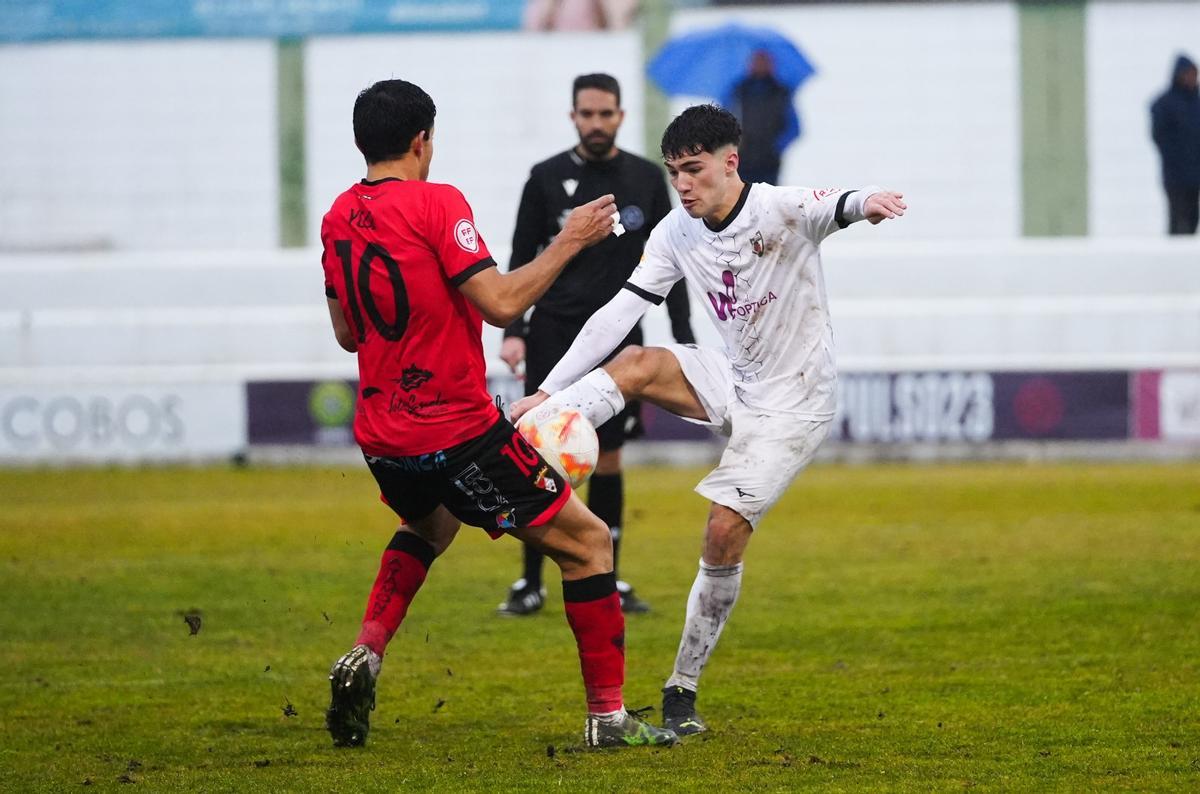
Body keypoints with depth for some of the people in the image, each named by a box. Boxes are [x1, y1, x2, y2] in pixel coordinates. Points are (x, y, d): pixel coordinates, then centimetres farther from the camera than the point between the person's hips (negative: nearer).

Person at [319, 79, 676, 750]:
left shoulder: (339, 217, 7)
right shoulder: (436, 203, -14)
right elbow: (502, 304, -19)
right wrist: (569, 242, -9)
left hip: (382, 437, 7)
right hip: (460, 435, -7)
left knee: (429, 526, 38)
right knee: (588, 543, 4)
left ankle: (365, 659, 16)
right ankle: (608, 714, 2)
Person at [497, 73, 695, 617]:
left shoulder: (646, 180, 5)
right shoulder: (547, 179, 0)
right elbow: (521, 261, 2)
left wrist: (684, 340, 3)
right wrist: (512, 331, -9)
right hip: (555, 334, -2)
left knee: (608, 456, 3)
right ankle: (530, 584, 0)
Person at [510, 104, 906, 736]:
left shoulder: (784, 210, -20)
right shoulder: (677, 234, -4)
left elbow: (835, 209, -42)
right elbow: (617, 314, -3)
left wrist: (867, 202, -68)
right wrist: (547, 390, -10)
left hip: (793, 404, -5)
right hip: (733, 382, 5)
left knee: (725, 533, -13)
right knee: (639, 364, -22)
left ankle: (682, 694, 0)